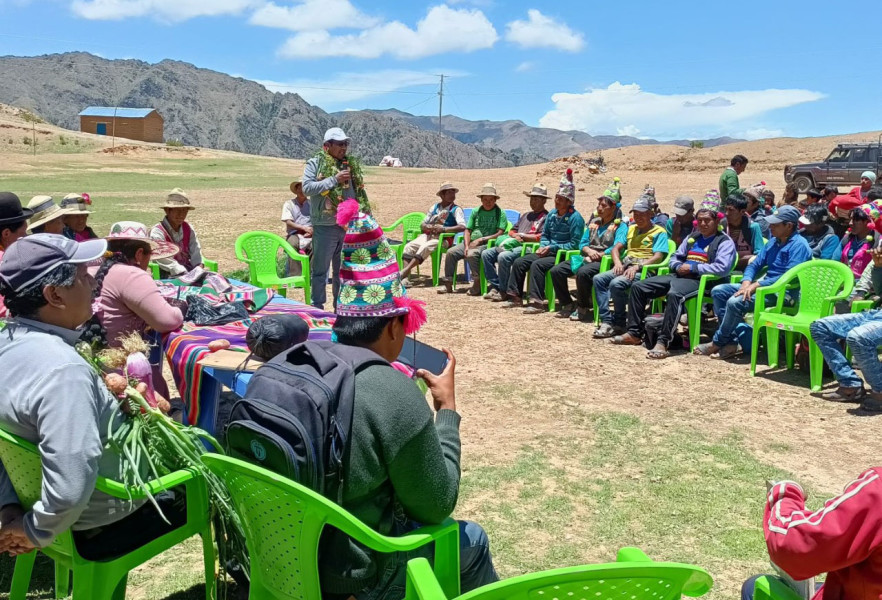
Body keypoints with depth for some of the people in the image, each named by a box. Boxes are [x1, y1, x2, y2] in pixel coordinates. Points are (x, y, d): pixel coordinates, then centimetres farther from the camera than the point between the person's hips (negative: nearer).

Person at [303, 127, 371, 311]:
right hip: (325, 226, -5)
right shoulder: (315, 163, -3)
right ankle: (318, 306, 12)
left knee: (343, 269, 14)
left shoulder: (351, 164, 12)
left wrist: (367, 214, 12)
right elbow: (307, 188, -15)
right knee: (320, 269, 3)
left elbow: (360, 192, 19)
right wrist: (334, 179, -17)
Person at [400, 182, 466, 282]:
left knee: (425, 247, -32)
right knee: (409, 246, -18)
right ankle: (405, 277, -25)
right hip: (428, 235, 5)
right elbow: (422, 225, 18)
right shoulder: (435, 207, 19)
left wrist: (444, 229, -18)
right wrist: (429, 227, -6)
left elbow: (462, 227, -14)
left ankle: (405, 271, -31)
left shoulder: (456, 209, 3)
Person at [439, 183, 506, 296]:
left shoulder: (500, 213, 3)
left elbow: (500, 234, -8)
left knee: (472, 254, -35)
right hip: (471, 242, 6)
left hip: (487, 244, -5)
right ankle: (448, 283, -10)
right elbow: (467, 230, 14)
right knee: (451, 252, -15)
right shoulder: (476, 211, 18)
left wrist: (480, 240, -14)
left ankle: (477, 284, -21)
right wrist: (466, 246, -5)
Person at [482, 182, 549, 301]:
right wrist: (515, 236, 3)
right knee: (486, 254, -7)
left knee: (503, 256, -34)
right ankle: (495, 286, -11)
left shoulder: (546, 217, 3)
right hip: (513, 245, 9)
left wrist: (522, 236, -6)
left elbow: (541, 237, -11)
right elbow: (512, 231, 27)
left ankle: (504, 291, -21)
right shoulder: (525, 215, 30)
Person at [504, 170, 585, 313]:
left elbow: (574, 244, -16)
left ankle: (537, 302, -31)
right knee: (519, 262, -3)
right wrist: (543, 246, -1)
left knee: (537, 265, -31)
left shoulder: (575, 218, -12)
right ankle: (515, 297, 3)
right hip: (549, 252, 8)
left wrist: (552, 248, -17)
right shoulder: (552, 214, 11)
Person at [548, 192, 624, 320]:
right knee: (556, 270, -12)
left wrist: (598, 255, -16)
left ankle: (583, 309, -18)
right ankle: (568, 305, -1)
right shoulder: (594, 222, 22)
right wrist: (589, 251, -5)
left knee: (583, 272, -38)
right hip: (586, 258, 7)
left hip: (604, 261, -7)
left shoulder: (620, 226, 1)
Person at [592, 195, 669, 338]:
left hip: (644, 270, -7)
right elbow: (616, 248, 19)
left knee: (616, 284, -32)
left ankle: (619, 324, -16)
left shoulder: (659, 232, 4)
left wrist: (637, 267, -21)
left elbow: (658, 257, -10)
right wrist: (618, 262, -4)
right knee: (598, 279, -18)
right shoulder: (631, 229, 25)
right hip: (625, 267, 7)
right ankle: (606, 321, -22)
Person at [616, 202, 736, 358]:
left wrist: (693, 267, -13)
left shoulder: (725, 242, 2)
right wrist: (678, 266, 2)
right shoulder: (692, 238, 25)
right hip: (679, 275, 8)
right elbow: (675, 258, 27)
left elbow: (722, 267, -14)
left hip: (700, 280, -8)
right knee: (638, 287, -5)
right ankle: (634, 333, -2)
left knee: (674, 294, -41)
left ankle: (663, 342, -42)